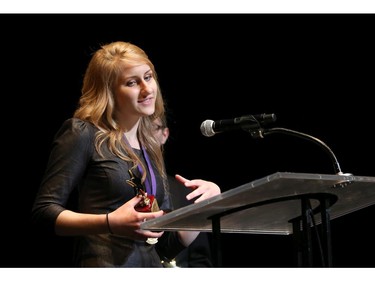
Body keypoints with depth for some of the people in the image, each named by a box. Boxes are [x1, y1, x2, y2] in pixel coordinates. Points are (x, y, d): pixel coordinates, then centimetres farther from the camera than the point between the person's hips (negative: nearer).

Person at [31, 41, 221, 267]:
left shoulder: (152, 150, 16)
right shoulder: (83, 134, -2)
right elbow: (44, 212, -7)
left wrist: (209, 203, 1)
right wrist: (110, 223, -19)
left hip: (152, 272, 6)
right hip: (103, 268, -5)